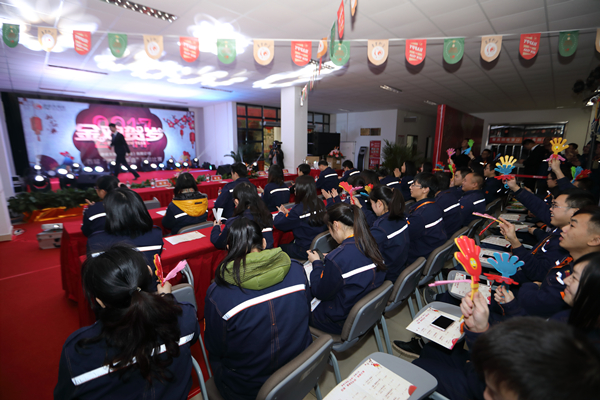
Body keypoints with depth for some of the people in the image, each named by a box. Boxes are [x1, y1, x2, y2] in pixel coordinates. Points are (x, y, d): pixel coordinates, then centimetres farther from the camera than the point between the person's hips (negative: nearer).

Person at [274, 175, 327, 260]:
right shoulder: (320, 204, -4)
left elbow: (277, 224, -14)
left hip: (304, 251, -7)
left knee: (279, 248, 17)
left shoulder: (299, 209, -26)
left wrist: (281, 213, 5)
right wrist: (288, 213, 17)